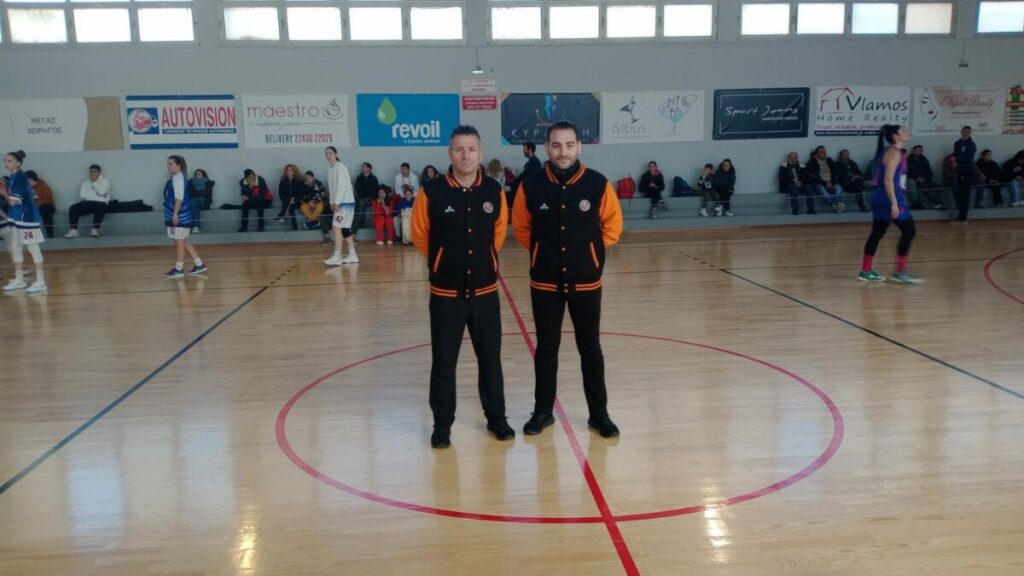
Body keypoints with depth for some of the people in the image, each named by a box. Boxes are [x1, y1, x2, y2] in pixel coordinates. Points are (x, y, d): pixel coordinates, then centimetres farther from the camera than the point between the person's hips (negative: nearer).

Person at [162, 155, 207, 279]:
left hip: (179, 215, -10)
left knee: (179, 241, -3)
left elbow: (179, 197, -21)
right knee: (183, 241, 14)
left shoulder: (178, 178, -12)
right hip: (179, 215, 10)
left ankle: (179, 269, 3)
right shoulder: (176, 178, 16)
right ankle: (199, 264, 17)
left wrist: (175, 214, -24)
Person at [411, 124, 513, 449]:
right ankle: (442, 424, 22)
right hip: (446, 292, -2)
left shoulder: (494, 191, -3)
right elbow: (420, 235, 3)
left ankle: (496, 418, 29)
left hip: (485, 290, 2)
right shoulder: (431, 192, -11)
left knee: (490, 358, 12)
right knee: (443, 362, 6)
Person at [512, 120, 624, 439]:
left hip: (586, 282, 0)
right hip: (544, 283, 0)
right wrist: (545, 250, 5)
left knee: (591, 348, 10)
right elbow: (521, 227, 7)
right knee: (546, 348, 11)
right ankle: (543, 411, 26)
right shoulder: (531, 185, -8)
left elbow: (612, 225, 4)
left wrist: (588, 250, 2)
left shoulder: (598, 184, -10)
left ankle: (599, 414, 24)